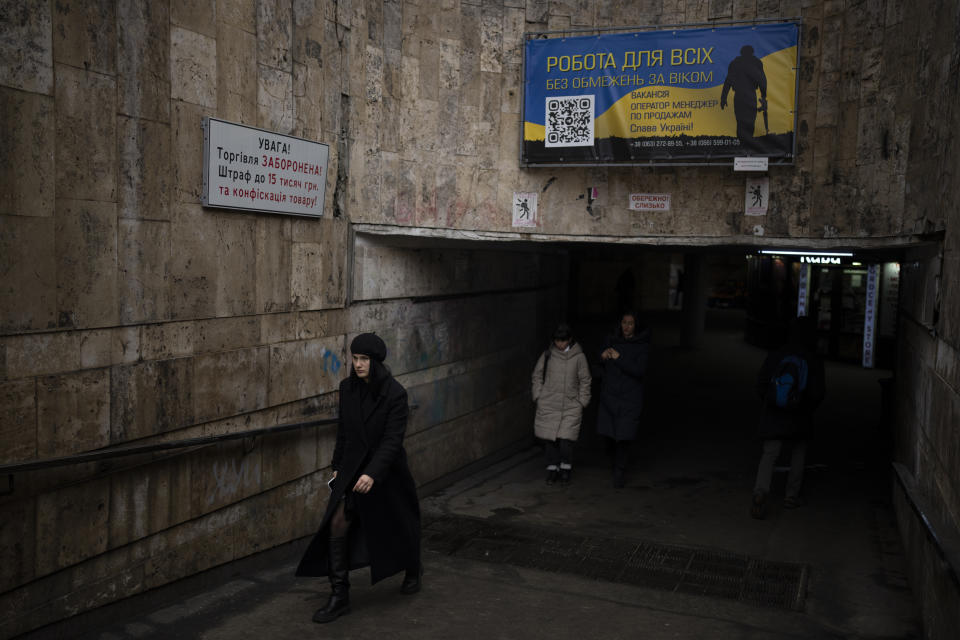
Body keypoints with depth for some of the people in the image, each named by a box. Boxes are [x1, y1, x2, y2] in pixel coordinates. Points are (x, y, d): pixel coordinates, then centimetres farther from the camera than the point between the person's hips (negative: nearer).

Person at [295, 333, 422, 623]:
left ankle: (413, 570, 45)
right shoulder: (347, 388, -3)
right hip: (352, 468, 4)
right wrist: (337, 466, 12)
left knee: (397, 525, 16)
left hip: (386, 469, -4)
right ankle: (340, 596, -1)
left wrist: (373, 474, -31)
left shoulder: (395, 393, -18)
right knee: (337, 526, -10)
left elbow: (393, 439, -22)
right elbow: (343, 431, 8)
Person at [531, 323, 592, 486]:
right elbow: (537, 375, 10)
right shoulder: (548, 354, -1)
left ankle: (566, 469, 12)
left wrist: (582, 402, 3)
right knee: (549, 439, 2)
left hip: (571, 406, -1)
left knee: (566, 440, -8)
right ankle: (552, 468, 19)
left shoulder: (578, 356, -4)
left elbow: (585, 381, 5)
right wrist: (538, 396, 5)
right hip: (548, 405, 2)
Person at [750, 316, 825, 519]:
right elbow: (818, 393, -6)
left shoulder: (775, 356, -3)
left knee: (769, 455, -1)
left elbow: (761, 384, 0)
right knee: (798, 453, 19)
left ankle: (760, 492, -22)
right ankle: (792, 496, 23)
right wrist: (807, 408, 14)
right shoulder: (814, 361, -7)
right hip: (800, 419, 0)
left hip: (773, 416, 0)